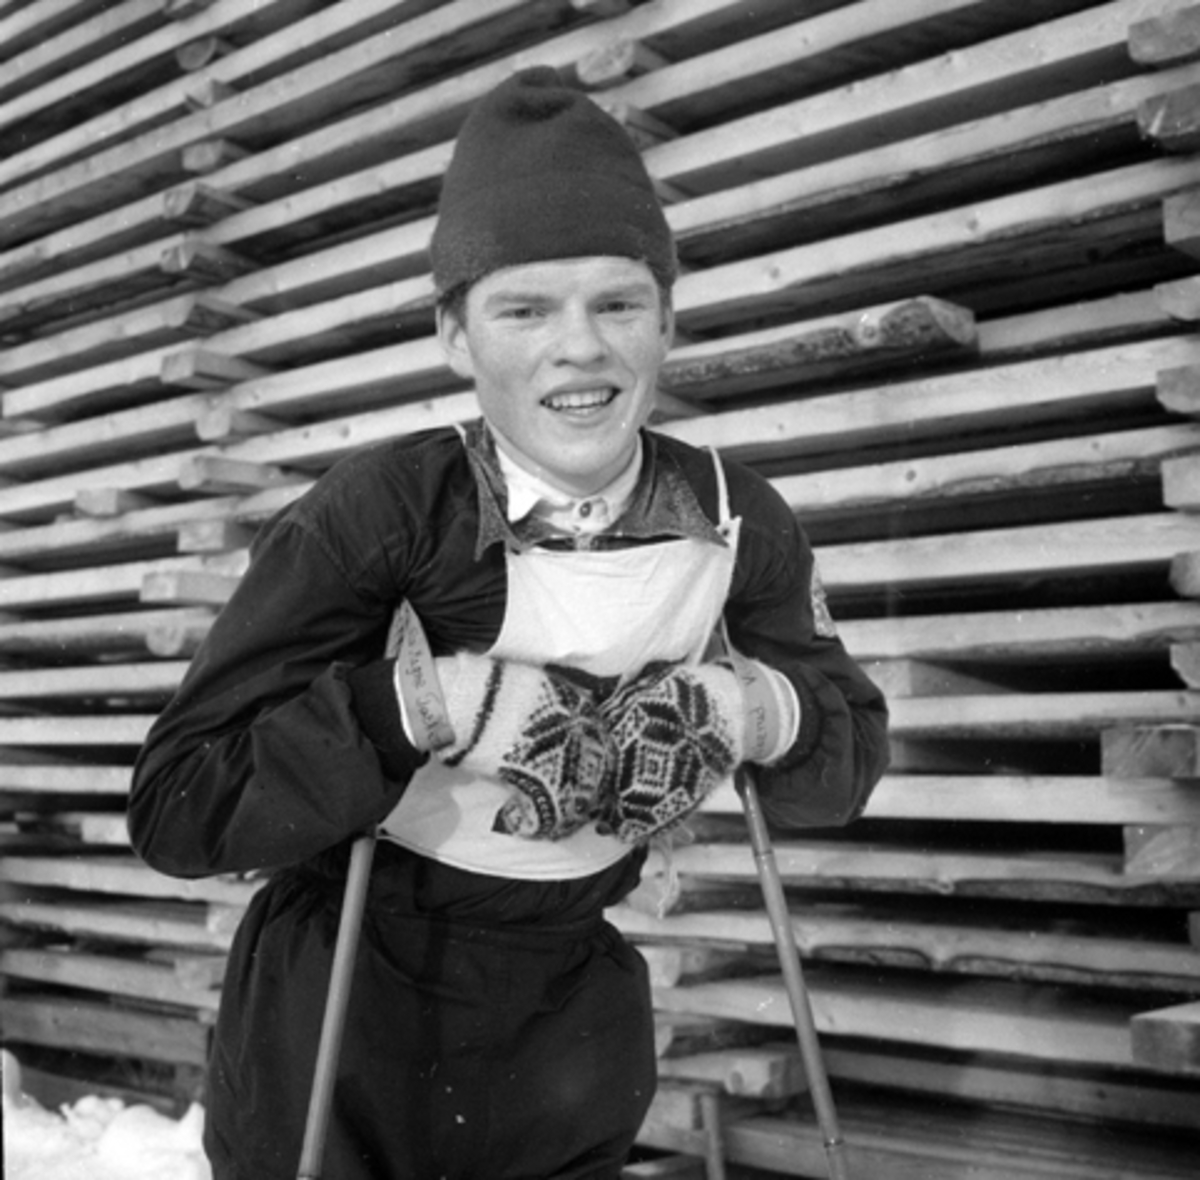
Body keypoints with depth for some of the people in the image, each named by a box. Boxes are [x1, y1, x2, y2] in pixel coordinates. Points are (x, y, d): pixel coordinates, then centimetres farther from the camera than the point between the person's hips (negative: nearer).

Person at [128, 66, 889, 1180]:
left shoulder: (740, 525, -10)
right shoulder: (379, 511, -21)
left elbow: (850, 757, 0)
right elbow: (176, 802, -23)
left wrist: (747, 706, -20)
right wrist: (434, 699, -32)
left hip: (567, 1022, 3)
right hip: (341, 1017, -3)